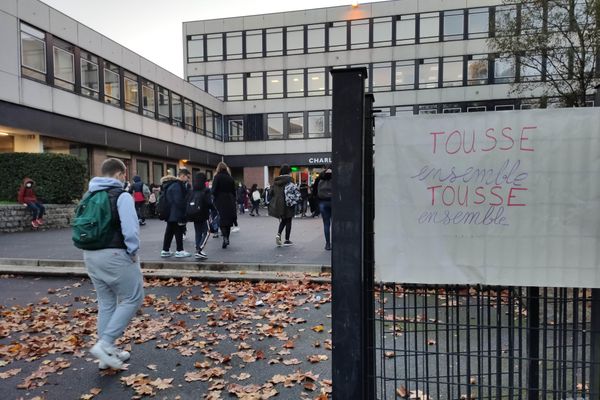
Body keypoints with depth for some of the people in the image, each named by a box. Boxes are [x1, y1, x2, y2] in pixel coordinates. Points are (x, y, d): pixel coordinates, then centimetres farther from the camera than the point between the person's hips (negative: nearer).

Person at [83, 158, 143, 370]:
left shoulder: (89, 196, 13)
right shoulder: (121, 196, -13)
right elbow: (130, 228, -22)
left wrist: (92, 247, 14)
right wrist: (133, 250, -8)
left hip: (91, 255, 8)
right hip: (115, 255, -8)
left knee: (106, 303, 16)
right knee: (132, 299, 4)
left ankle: (108, 352, 22)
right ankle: (104, 344, -2)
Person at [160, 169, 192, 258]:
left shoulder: (171, 184, 15)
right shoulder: (177, 185, -18)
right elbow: (178, 201, -22)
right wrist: (181, 216, -18)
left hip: (170, 214, 10)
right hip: (176, 214, -10)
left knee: (169, 232, 14)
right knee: (179, 232, -1)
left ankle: (165, 250, 20)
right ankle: (179, 251, 5)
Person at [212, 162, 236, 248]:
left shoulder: (217, 177, -6)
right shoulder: (230, 178, 9)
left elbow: (214, 190, -12)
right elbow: (234, 191, 11)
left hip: (220, 201, -4)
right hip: (230, 201, 4)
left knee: (222, 220, 0)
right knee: (229, 220, 11)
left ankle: (225, 237, -17)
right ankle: (227, 238, 16)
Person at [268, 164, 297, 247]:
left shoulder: (276, 180, 5)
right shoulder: (289, 179, -10)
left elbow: (272, 192, 7)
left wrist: (272, 203, 16)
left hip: (278, 204, 5)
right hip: (287, 203, -5)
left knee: (283, 220, 18)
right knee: (288, 221, 8)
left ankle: (278, 234, -5)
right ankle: (287, 240, 12)